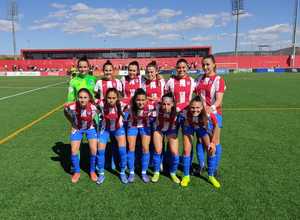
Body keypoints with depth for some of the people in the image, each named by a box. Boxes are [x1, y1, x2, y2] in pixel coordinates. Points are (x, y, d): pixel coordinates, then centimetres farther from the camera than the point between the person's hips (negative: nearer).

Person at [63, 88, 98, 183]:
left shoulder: (93, 107, -31)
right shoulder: (71, 107, -32)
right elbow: (66, 113, -7)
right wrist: (73, 123, -6)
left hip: (90, 128, 0)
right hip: (77, 129, 0)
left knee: (94, 150, -8)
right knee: (74, 151, -2)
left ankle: (92, 171, 17)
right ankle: (77, 172, 22)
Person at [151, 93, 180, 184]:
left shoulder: (176, 110, -35)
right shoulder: (158, 108, -34)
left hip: (171, 129, 0)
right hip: (158, 128, 0)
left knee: (174, 152, -4)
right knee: (158, 151, -4)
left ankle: (173, 173, 21)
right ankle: (156, 173, 20)